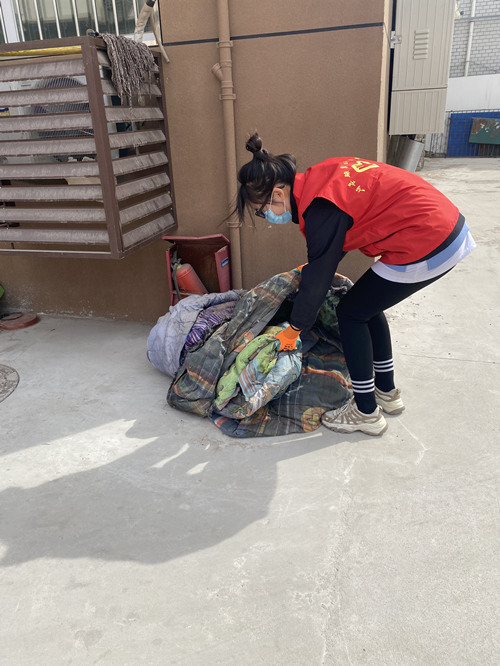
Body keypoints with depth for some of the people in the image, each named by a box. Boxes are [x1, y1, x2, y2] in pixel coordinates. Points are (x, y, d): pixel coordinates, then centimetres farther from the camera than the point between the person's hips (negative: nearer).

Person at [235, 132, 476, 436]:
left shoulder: (320, 206, -20)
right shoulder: (316, 179, 7)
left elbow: (318, 275, -12)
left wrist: (294, 329, 0)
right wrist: (309, 267, 21)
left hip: (425, 246, -9)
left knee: (351, 312, 2)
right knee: (367, 305, 19)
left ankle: (366, 412, 14)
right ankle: (387, 393, 32)